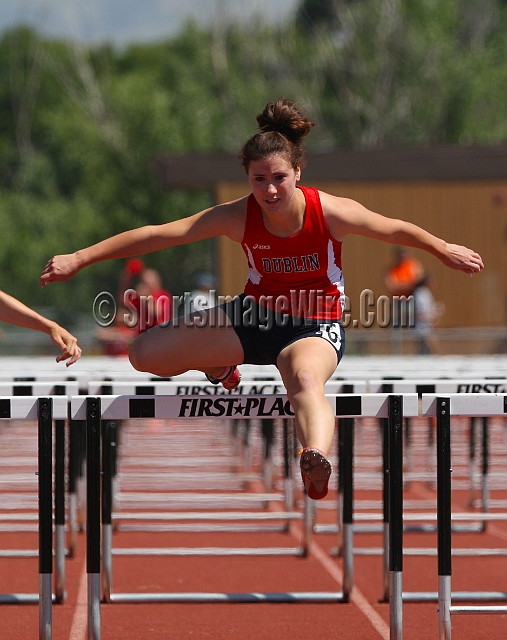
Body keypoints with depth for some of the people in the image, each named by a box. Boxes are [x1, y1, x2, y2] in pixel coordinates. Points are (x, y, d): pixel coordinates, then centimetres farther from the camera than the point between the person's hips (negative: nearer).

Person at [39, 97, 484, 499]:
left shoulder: (332, 213, -20)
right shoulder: (239, 217, -16)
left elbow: (398, 230, -2)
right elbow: (157, 235, -15)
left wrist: (447, 251, 11)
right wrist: (80, 259, -16)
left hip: (315, 326, -4)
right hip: (256, 315, 4)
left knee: (306, 379, -42)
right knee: (144, 355, -5)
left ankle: (317, 456, -74)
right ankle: (219, 367, 28)